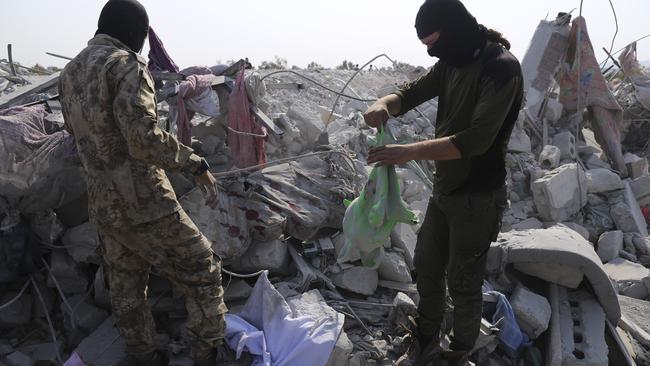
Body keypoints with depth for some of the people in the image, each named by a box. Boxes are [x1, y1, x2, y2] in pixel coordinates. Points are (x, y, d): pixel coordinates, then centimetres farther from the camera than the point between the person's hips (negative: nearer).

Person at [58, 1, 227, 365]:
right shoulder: (126, 66, -17)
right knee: (202, 271, 7)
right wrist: (198, 164, -18)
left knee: (127, 288, 20)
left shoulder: (70, 74, 9)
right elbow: (145, 140, -27)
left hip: (104, 207, 8)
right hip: (144, 203, -8)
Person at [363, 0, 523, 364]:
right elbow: (411, 93, 12)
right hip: (444, 190, 8)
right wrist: (385, 104, -12)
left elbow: (476, 140, -29)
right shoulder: (452, 63, 5)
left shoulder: (502, 67, -20)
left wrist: (410, 152, -32)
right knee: (427, 266, 18)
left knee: (463, 283, 6)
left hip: (478, 198, -8)